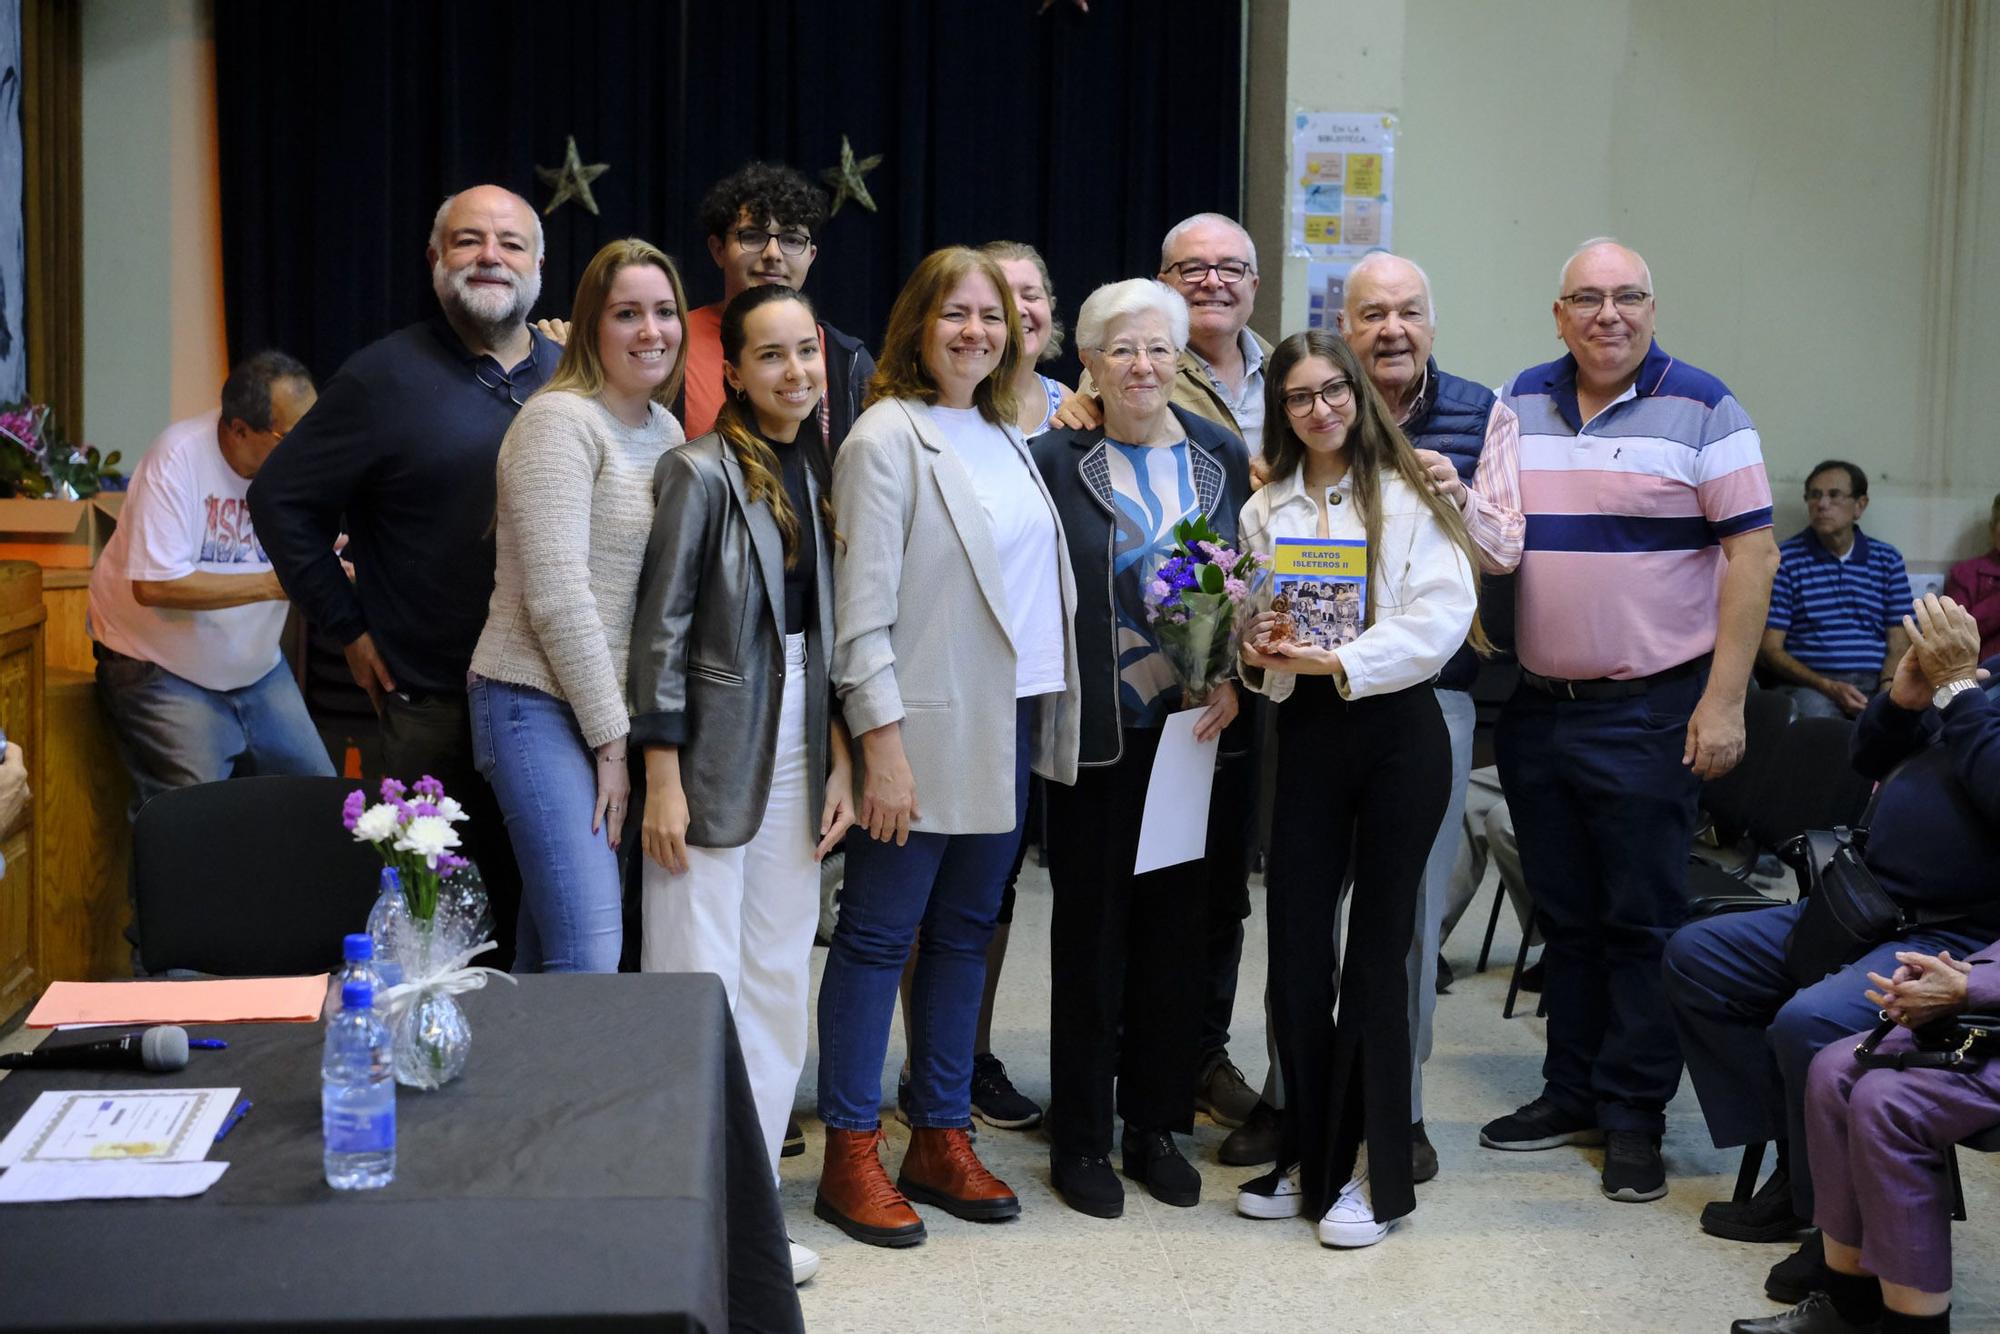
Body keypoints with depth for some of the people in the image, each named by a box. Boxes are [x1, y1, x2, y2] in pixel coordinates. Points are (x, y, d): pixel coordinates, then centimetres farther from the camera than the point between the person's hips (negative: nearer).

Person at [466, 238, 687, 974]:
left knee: (546, 961, 11)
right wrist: (611, 740, -13)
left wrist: (624, 732, 11)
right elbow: (558, 597, -16)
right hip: (540, 706, -8)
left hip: (613, 712, 8)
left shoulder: (666, 430, 15)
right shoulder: (560, 420, -10)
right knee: (589, 956, -14)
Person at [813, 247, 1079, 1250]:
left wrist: (1046, 715, 10)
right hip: (926, 730, -7)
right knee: (878, 935, 0)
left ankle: (941, 1138, 22)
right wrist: (882, 742, -18)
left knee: (964, 932, 12)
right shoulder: (888, 436, -8)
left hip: (1009, 726, 7)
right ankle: (850, 1157, 8)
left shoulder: (1004, 436, 14)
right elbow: (863, 605, -13)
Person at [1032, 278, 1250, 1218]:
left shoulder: (1224, 457, 7)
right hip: (1097, 734, -3)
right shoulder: (1056, 461, -3)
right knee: (1090, 928, 3)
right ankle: (1080, 1138, 15)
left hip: (1196, 728, 3)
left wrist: (1233, 676, -5)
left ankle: (1157, 1125, 23)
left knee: (1179, 922, 9)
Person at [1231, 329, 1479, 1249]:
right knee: (1296, 946, 1)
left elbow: (1444, 612, -11)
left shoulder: (1408, 495, -1)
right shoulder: (1265, 510, 12)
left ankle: (1369, 1172, 10)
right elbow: (1250, 623, 14)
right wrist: (1259, 653, -9)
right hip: (1307, 732, 3)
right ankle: (1308, 1155, 17)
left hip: (1396, 727, -3)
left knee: (1376, 949, 0)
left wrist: (1340, 662, -20)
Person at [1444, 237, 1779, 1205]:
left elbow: (1752, 552, -8)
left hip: (1650, 710, -4)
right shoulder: (1521, 404, 8)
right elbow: (1496, 546, 6)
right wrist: (1457, 501, -17)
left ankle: (1634, 1115, 13)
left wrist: (1723, 701, -13)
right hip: (1537, 706, 5)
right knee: (1563, 916, 13)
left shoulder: (1700, 407, -5)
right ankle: (1571, 1094, 25)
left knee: (1641, 922, 2)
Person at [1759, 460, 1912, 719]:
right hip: (1808, 685, -3)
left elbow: (1898, 645, 12)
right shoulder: (1784, 560, 5)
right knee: (1817, 713, -38)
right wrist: (1828, 687, -13)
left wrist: (1887, 688, -11)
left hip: (1875, 683, 4)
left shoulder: (1888, 560, 16)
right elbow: (1769, 649, 0)